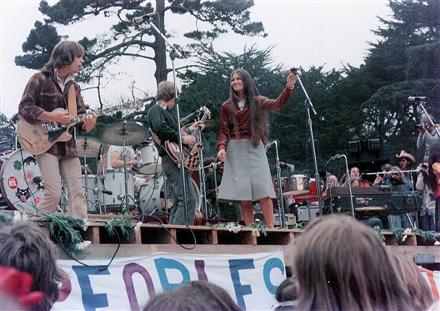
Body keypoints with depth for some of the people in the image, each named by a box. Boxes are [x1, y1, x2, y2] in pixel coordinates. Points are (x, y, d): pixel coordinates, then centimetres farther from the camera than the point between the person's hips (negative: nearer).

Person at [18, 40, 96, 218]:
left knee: (77, 194, -3)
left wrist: (87, 124, -9)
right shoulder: (41, 79, -1)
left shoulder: (74, 87, 17)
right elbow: (24, 107, -9)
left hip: (68, 146, 6)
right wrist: (53, 117, -19)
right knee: (53, 194, -14)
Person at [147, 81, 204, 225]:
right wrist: (183, 138, -20)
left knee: (178, 203, 11)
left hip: (175, 162, 10)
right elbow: (160, 128, -27)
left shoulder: (166, 111, 24)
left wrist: (189, 129, 25)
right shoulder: (156, 110, -6)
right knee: (188, 199, -17)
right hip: (172, 160, -10)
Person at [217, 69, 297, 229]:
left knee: (263, 191, -9)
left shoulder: (256, 101, 8)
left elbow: (277, 104, -6)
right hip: (235, 150, 0)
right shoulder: (227, 106, 10)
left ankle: (271, 227, -10)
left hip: (255, 148, 0)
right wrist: (222, 147, -10)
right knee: (243, 192, -5)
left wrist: (289, 86, -19)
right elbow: (224, 131, 8)